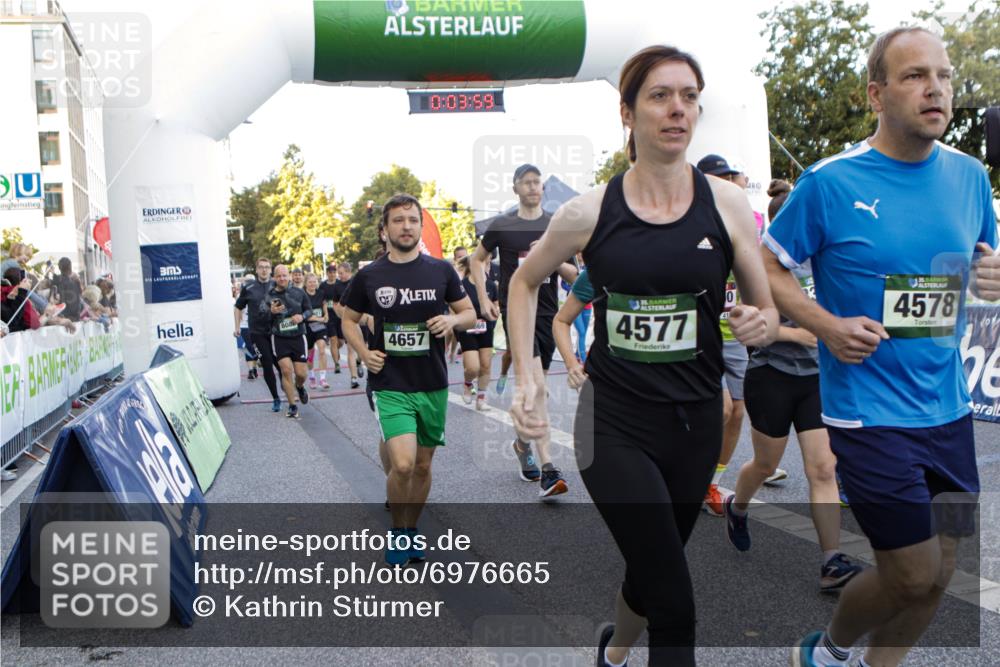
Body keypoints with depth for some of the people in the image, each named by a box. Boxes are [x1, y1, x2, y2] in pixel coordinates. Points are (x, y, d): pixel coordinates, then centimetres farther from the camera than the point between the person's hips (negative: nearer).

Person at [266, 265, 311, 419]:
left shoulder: (298, 293, 0)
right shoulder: (269, 296, -4)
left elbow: (309, 309, 11)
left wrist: (302, 316, -10)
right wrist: (271, 311, -27)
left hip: (298, 337, 1)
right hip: (279, 338, -1)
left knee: (301, 373, 1)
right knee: (286, 370, -10)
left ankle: (300, 387, 40)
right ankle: (293, 406, 4)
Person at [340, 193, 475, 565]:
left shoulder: (441, 270, 1)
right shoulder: (369, 276, 0)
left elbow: (470, 314, 10)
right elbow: (349, 320, 13)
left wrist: (452, 321, -12)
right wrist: (363, 353, -4)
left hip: (433, 385, 2)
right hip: (389, 385, -2)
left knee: (423, 465, 13)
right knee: (403, 464, -16)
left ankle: (412, 530, 34)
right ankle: (397, 531, 10)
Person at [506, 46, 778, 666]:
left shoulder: (726, 203, -3)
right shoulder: (590, 212, -7)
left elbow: (768, 313, 5)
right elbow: (524, 282, 9)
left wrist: (761, 324, -20)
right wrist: (526, 375, -2)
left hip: (695, 421, 3)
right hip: (614, 422, -2)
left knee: (651, 572, 20)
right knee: (674, 602, -8)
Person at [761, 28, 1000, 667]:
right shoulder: (831, 181, -10)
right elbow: (767, 266, -4)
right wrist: (827, 325, -18)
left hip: (948, 410, 6)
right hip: (869, 413, -5)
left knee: (938, 575, 13)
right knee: (913, 577, -1)